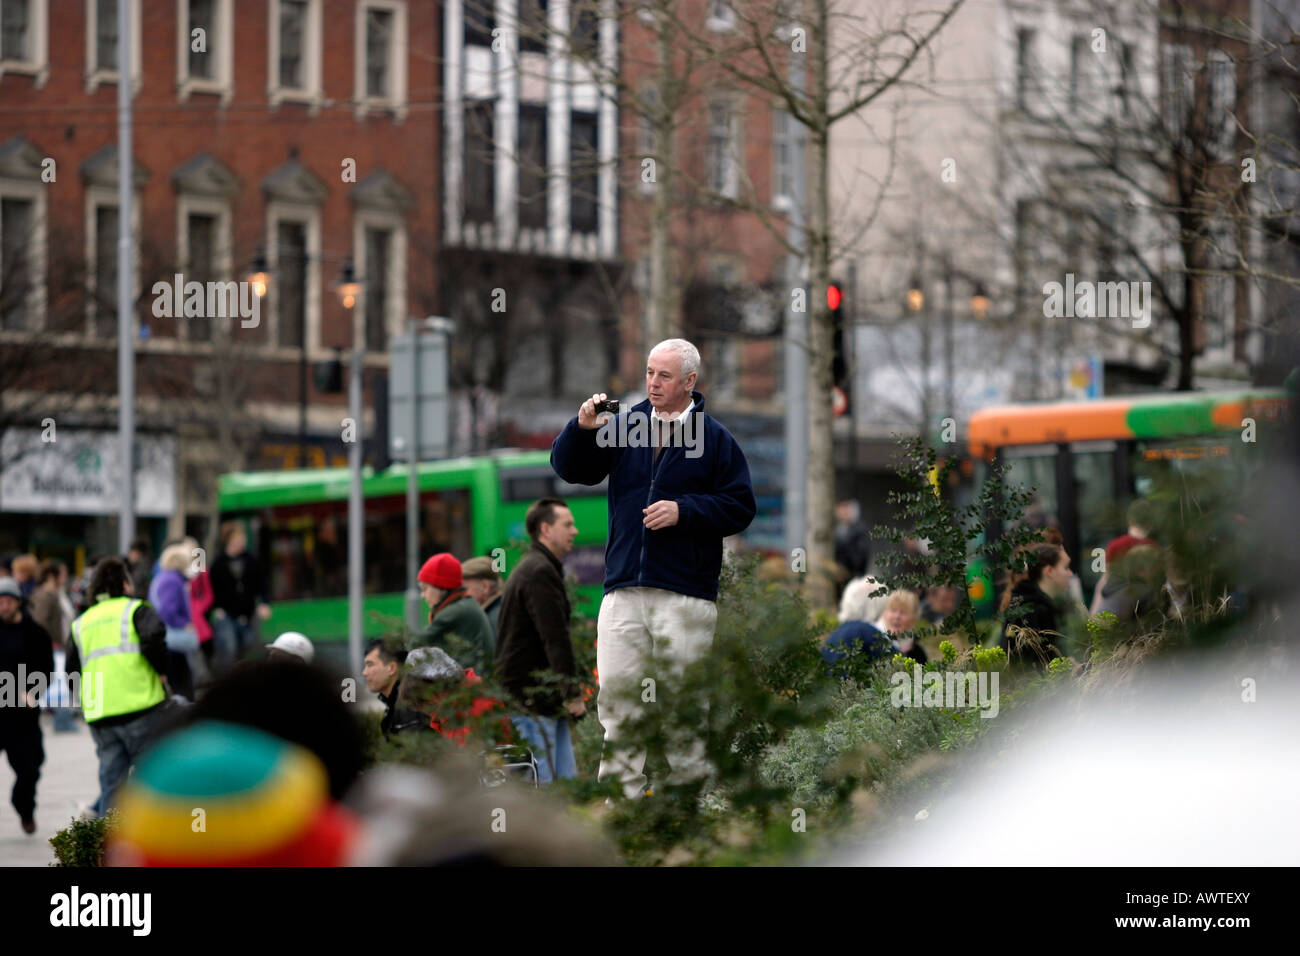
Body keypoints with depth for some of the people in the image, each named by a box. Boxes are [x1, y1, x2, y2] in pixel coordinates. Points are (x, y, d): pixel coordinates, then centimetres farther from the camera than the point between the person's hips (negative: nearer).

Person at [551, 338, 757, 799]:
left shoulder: (715, 438, 3)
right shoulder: (622, 426, 10)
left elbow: (741, 507, 0)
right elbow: (569, 468, 9)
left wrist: (684, 511, -12)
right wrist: (582, 429, -10)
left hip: (687, 592, -3)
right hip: (624, 588, 3)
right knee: (615, 691, -1)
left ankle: (689, 788, 9)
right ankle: (621, 789, 4)